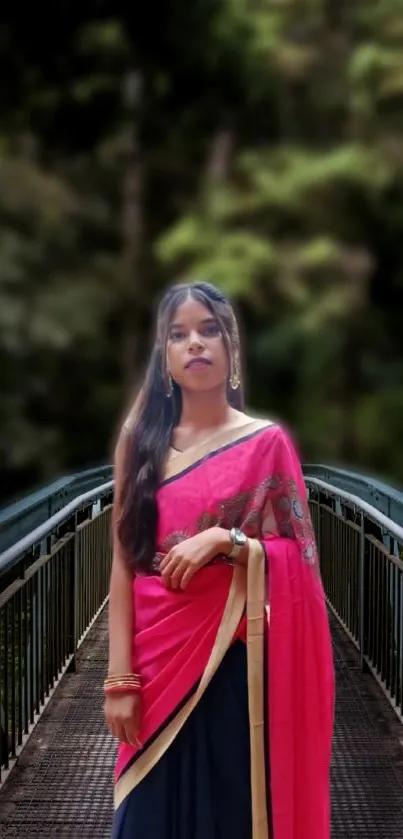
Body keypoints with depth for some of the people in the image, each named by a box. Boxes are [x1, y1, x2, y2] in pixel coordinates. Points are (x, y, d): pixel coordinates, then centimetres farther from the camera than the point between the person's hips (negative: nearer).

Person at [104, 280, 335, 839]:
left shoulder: (267, 442, 0)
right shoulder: (141, 440, 4)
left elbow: (299, 557, 0)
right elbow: (124, 562, 0)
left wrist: (225, 541, -17)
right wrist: (120, 678, -7)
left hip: (239, 662, -1)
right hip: (158, 662, 2)